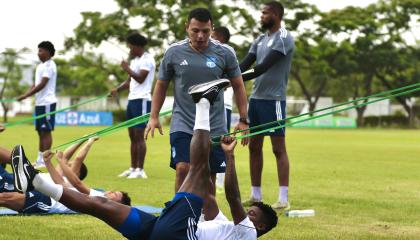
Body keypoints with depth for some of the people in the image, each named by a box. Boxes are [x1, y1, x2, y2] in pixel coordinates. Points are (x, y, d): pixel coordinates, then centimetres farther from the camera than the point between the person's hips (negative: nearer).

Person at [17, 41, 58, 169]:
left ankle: (45, 160, -5)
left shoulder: (49, 65, -12)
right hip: (39, 102, 9)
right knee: (41, 132, 11)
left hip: (47, 102, -9)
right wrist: (25, 94, 2)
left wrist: (26, 96, -19)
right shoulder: (40, 66, 16)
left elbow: (42, 84, -19)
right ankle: (40, 159, 15)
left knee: (46, 131, -6)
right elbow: (36, 84, 17)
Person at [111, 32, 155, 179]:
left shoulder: (147, 59, -8)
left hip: (142, 100, -9)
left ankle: (140, 170, -9)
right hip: (132, 100, 9)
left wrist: (127, 69, -12)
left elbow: (140, 78, -18)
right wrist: (117, 90, 5)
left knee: (139, 136, -10)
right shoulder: (135, 60, 20)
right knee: (132, 136, 9)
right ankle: (133, 168, 14)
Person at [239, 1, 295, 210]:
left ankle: (284, 198, -5)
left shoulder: (283, 38, -11)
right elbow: (245, 63, 7)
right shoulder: (261, 40, 15)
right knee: (254, 147, 9)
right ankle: (256, 195, 16)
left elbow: (264, 67, -20)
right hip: (256, 98, 8)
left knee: (279, 149, -6)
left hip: (273, 100, -8)